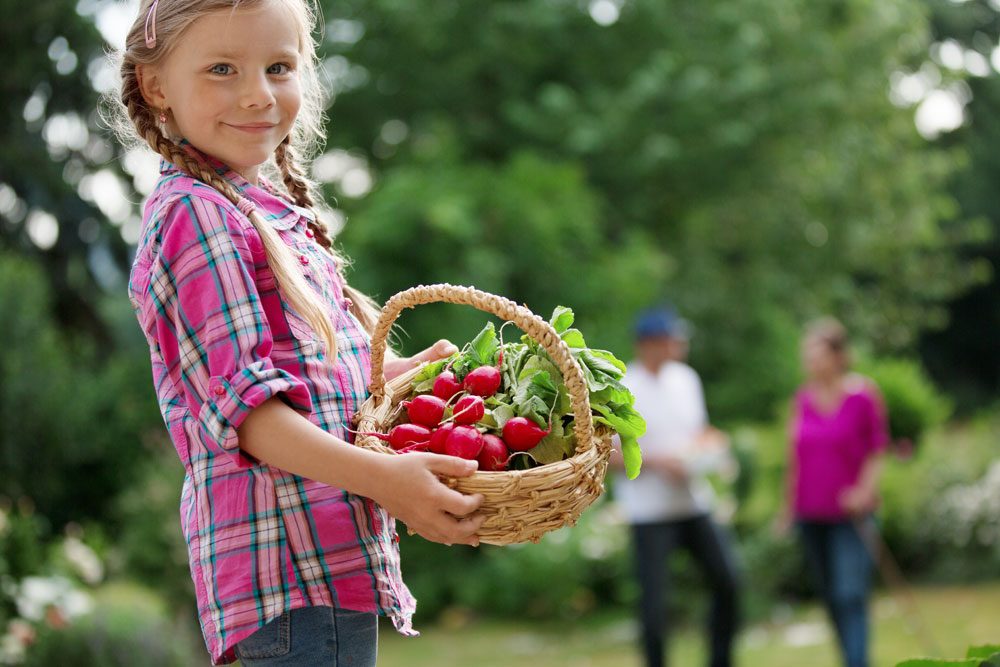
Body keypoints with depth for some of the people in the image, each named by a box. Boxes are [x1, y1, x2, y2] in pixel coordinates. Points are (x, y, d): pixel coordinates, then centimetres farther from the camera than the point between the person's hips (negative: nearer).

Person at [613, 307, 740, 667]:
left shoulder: (685, 378, 8)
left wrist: (709, 442, -2)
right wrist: (656, 461, -21)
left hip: (694, 502, 6)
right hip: (649, 511, -6)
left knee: (727, 582, 4)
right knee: (654, 597, -3)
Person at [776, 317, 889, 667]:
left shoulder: (863, 395, -7)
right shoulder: (804, 398, 5)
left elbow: (878, 449, 1)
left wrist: (865, 490, -13)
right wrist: (789, 504, 17)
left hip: (850, 515, -5)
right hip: (811, 514, 5)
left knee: (850, 595, -14)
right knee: (831, 598, 11)